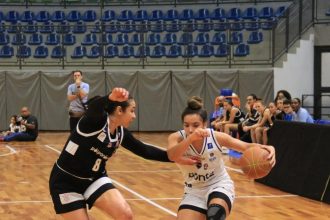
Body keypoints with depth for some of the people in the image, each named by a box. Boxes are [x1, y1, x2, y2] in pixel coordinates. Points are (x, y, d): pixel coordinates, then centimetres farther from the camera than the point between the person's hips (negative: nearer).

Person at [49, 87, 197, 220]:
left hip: (94, 179, 6)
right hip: (66, 181, -6)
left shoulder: (121, 133, 0)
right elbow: (93, 108, -45)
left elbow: (144, 150, 10)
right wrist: (110, 98, -67)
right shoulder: (96, 120, -22)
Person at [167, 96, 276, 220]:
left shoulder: (216, 137, -16)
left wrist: (265, 149, -40)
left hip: (219, 186, -2)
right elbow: (172, 156, -38)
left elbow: (247, 146, -17)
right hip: (194, 191, 2)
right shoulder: (177, 137, -17)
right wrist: (191, 138, -56)